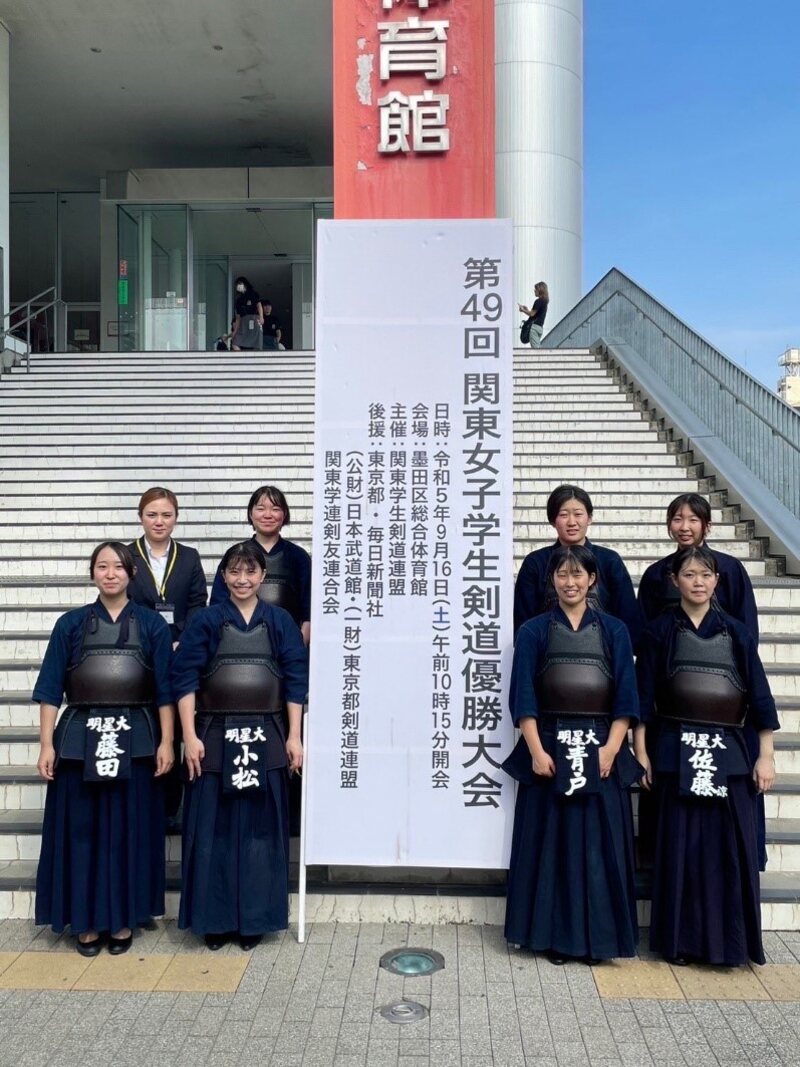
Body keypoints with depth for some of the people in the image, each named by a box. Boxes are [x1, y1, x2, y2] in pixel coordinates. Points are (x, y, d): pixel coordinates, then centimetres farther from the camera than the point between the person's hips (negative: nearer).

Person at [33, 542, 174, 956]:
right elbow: (51, 688, 3)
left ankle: (123, 920, 20)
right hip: (80, 738, 1)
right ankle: (86, 921, 20)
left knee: (130, 831, 6)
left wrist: (166, 742, -5)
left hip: (135, 740, 0)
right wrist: (47, 744, -4)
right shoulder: (71, 624, 5)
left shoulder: (152, 624, 4)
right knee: (82, 831, 6)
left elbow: (165, 689, 2)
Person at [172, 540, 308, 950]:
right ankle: (215, 918, 19)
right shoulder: (205, 621, 1)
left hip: (265, 738, 1)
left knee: (259, 827, 7)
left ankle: (254, 918, 20)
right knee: (212, 829, 5)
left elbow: (296, 681, 3)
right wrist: (190, 736, -9)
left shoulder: (280, 622, 4)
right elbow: (185, 679, -3)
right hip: (215, 736, -1)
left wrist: (294, 737, -1)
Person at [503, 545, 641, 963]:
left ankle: (596, 937, 17)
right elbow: (523, 697, -2)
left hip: (601, 749, 1)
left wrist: (611, 748, -9)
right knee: (549, 843, 4)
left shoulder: (613, 631, 7)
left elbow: (625, 697, 3)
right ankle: (553, 935, 15)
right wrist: (536, 751, -11)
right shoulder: (534, 631, 4)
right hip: (549, 748, -1)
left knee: (598, 845, 4)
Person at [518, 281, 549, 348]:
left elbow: (532, 314, -11)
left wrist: (523, 310, 3)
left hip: (535, 326, -9)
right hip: (540, 327, 9)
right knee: (538, 348, 10)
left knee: (535, 348, -11)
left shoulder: (538, 301, -11)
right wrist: (527, 309, 18)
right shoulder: (544, 301, 17)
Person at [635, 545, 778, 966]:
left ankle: (730, 941, 16)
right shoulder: (659, 631, 3)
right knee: (679, 845, 4)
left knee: (731, 846, 2)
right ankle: (680, 940, 16)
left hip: (729, 752, 1)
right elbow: (644, 696, 2)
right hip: (676, 750, -1)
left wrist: (765, 755, 1)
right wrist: (641, 752, -2)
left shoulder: (736, 632, 6)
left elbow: (759, 694, 6)